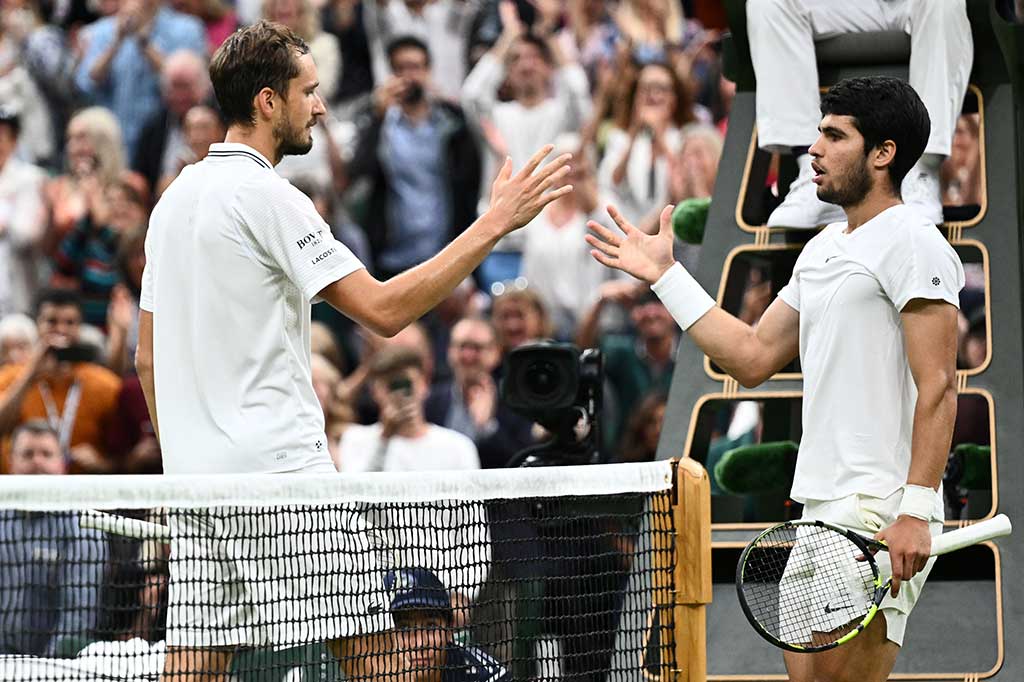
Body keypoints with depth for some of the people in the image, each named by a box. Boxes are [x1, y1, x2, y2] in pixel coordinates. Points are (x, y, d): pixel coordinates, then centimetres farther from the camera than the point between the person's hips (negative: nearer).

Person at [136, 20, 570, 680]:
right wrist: (494, 224, -13)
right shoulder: (267, 197, -11)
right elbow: (384, 309, -16)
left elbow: (148, 359, 20)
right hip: (281, 470, -8)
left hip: (196, 476, 8)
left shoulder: (176, 199, 15)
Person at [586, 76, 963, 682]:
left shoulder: (912, 242, -8)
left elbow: (938, 386, -15)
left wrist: (916, 512, -22)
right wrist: (664, 275, 25)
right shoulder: (822, 249, 20)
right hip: (819, 511, 9)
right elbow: (753, 357, 24)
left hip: (881, 515, -9)